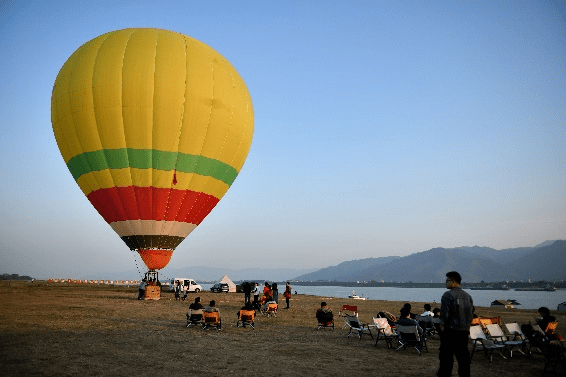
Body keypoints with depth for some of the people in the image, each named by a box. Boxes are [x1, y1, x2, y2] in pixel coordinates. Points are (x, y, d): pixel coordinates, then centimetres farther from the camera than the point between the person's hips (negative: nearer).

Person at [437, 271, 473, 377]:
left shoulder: (448, 295, -10)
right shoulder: (468, 296, 11)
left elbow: (444, 313, -16)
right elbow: (471, 312, 16)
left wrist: (442, 325, -5)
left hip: (450, 330, -6)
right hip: (465, 331, 6)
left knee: (446, 355, 0)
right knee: (463, 355, 11)